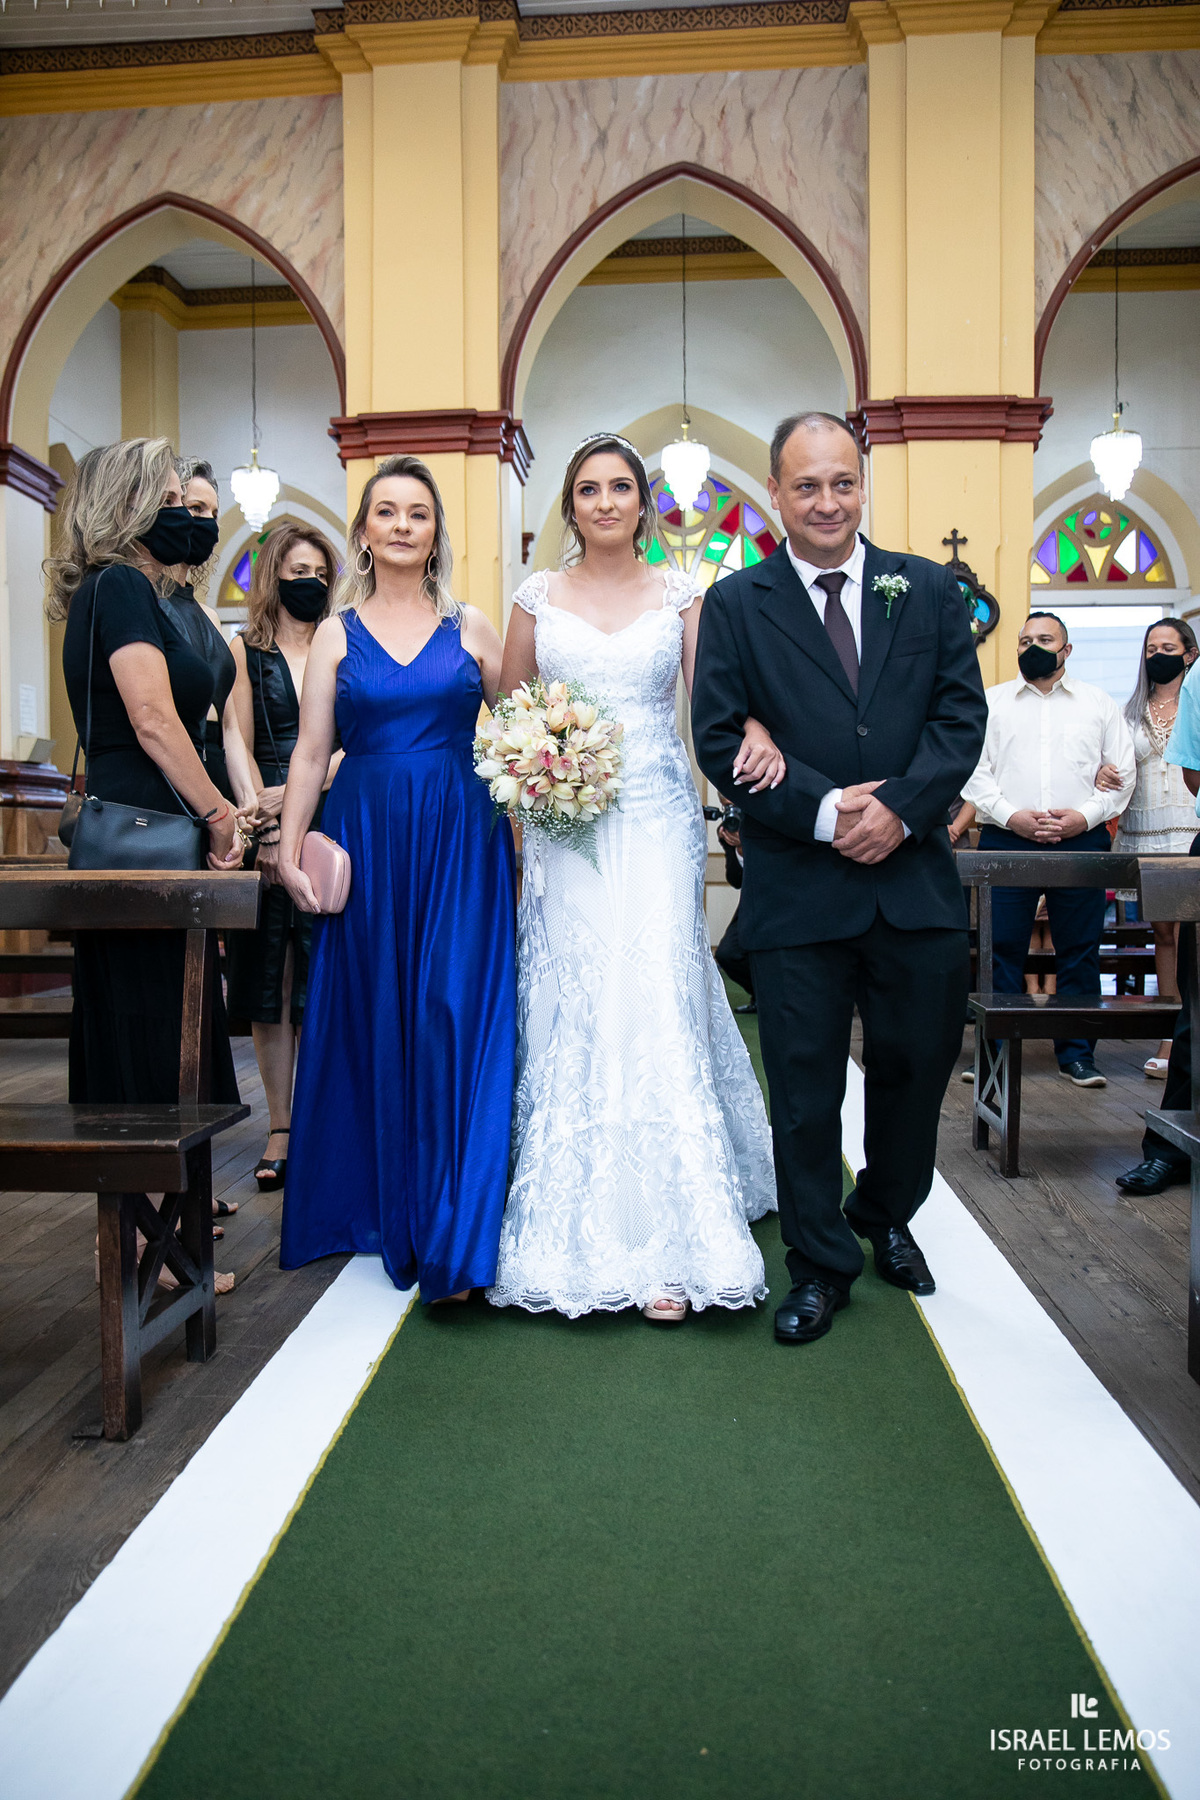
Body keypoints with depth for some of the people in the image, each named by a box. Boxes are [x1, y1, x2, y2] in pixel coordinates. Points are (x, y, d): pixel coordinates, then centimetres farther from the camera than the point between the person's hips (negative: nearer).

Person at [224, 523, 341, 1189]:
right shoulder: (244, 651, 9)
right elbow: (239, 748, 1)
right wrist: (264, 827, -12)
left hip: (331, 826, 0)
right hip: (265, 830, 0)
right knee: (268, 984, 2)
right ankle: (280, 1129, 8)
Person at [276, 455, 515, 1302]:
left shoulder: (472, 627, 8)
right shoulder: (337, 633, 9)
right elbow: (311, 751, 6)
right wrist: (289, 850, -1)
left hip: (460, 839, -1)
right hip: (366, 840, 1)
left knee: (456, 1017, -6)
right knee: (373, 1020, 5)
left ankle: (454, 1233, 2)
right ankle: (387, 1210, 21)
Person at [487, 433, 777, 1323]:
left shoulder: (680, 594, 8)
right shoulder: (538, 599, 11)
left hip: (657, 824, -1)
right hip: (566, 830, 1)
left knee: (656, 1013, -7)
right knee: (572, 1021, 0)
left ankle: (666, 1244, 0)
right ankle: (584, 1237, 13)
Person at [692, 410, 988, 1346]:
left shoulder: (930, 589, 9)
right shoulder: (736, 604, 2)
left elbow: (962, 715, 2)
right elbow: (719, 739, -5)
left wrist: (898, 809, -14)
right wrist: (826, 809, -15)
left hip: (915, 879, 3)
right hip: (797, 890, -2)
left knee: (918, 1066, 14)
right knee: (805, 1087, 7)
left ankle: (886, 1217, 41)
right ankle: (821, 1265, 25)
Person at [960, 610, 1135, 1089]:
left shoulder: (1099, 703, 13)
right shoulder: (991, 701, 11)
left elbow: (1122, 772, 10)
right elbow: (973, 770, 3)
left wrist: (1086, 815, -6)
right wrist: (1010, 815, -10)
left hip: (1081, 840, 1)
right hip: (1005, 840, -1)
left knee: (1079, 951, 4)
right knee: (1001, 950, -1)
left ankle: (1077, 1053, 14)